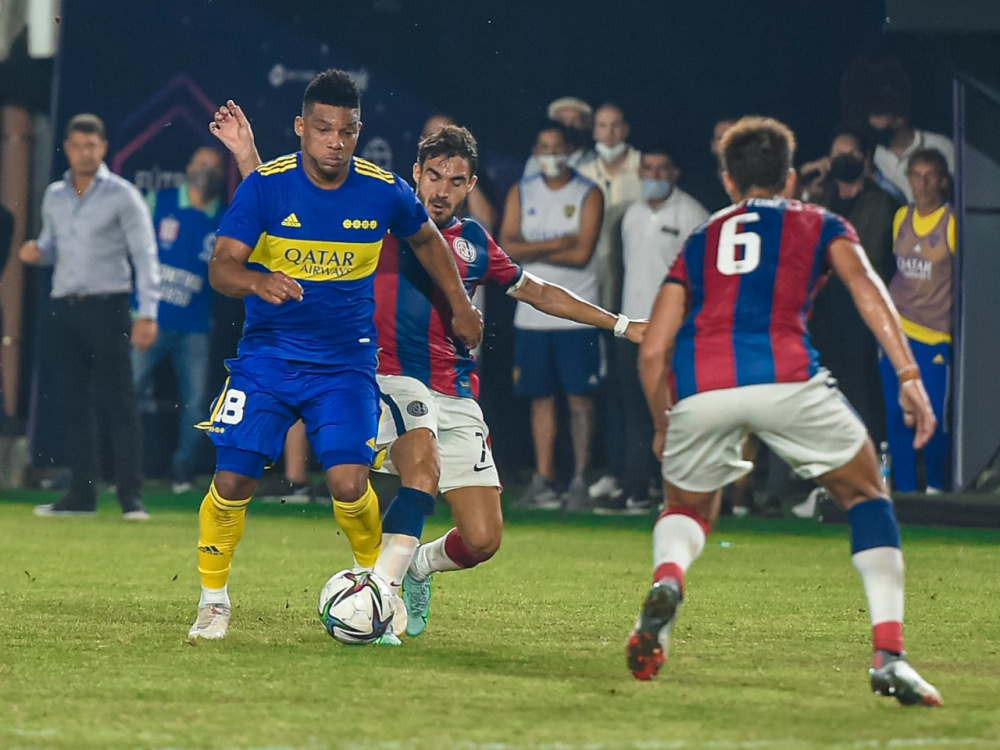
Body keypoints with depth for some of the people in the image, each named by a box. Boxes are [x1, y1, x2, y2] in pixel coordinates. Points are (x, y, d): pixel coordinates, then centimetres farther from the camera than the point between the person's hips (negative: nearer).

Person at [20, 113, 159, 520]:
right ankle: (82, 494, 9)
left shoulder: (122, 195, -2)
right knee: (76, 405, 5)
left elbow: (144, 255, -5)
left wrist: (147, 313, -13)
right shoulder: (54, 196, 13)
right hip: (65, 307, 5)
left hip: (107, 306, -5)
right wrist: (37, 251, -1)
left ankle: (132, 497, -10)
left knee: (117, 403, -9)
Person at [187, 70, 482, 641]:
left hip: (346, 363, 0)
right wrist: (260, 282, -39)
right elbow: (222, 268, -18)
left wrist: (461, 308, 18)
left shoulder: (385, 191, -5)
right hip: (267, 354, 0)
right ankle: (213, 599, 12)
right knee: (233, 481, -10)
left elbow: (427, 239, 16)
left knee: (348, 483, -15)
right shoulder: (266, 186, -11)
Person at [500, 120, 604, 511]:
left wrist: (531, 250, -7)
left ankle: (580, 480, -2)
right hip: (533, 313, 3)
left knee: (580, 397, -5)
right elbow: (507, 246, -2)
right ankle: (543, 480, 11)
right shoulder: (521, 193, 11)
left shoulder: (588, 195, 0)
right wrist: (556, 244, -12)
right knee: (540, 397, 6)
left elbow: (582, 252, -11)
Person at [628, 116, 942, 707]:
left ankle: (667, 578, -9)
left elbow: (653, 352, 23)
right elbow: (865, 286, 4)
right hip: (782, 373, -2)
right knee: (867, 497, 16)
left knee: (688, 508, 27)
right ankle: (889, 655, 0)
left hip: (699, 385, 2)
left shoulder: (699, 241, 30)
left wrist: (664, 429, 38)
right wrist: (909, 376, -4)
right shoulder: (820, 225, 25)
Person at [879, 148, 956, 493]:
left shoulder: (954, 222, -8)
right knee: (896, 417, 2)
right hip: (895, 328, 5)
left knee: (932, 420, -8)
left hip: (935, 334, -5)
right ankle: (905, 493, 9)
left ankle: (937, 488, 12)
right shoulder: (901, 217, 8)